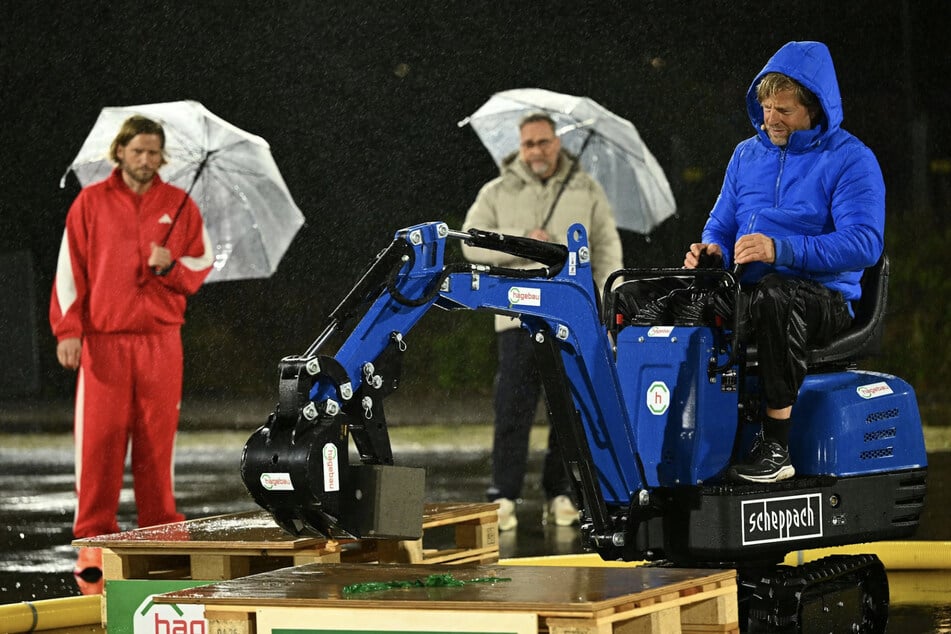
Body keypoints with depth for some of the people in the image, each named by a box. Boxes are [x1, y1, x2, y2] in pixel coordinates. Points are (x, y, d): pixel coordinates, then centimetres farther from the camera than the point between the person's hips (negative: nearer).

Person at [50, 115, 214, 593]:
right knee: (99, 438, -6)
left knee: (157, 441, 2)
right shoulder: (91, 203, 4)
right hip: (104, 339, -2)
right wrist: (68, 330, -6)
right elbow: (69, 270, 3)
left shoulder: (179, 205, 9)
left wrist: (171, 266, -8)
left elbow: (203, 262, 14)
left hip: (161, 340, 2)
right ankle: (93, 541, -1)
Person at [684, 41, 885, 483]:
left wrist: (781, 249, -28)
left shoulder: (850, 160, -3)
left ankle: (775, 447, -37)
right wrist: (713, 249, -6)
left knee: (774, 298, -41)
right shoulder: (746, 156, 17)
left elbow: (864, 244, -16)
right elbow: (722, 224, 21)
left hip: (826, 301, -6)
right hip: (748, 293, 6)